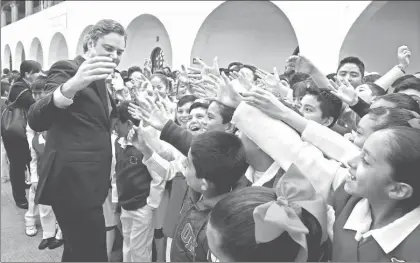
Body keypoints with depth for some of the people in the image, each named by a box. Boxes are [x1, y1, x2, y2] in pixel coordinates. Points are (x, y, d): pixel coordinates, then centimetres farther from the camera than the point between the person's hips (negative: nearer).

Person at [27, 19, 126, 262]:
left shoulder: (103, 80, 15)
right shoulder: (68, 69, -10)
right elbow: (36, 121, -28)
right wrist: (70, 87, -44)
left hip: (89, 181, 9)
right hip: (74, 182, -9)